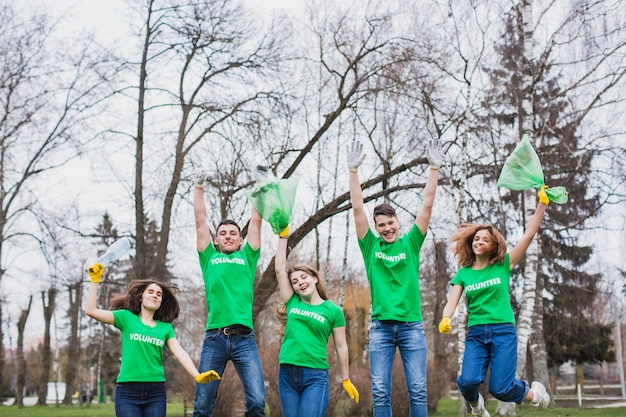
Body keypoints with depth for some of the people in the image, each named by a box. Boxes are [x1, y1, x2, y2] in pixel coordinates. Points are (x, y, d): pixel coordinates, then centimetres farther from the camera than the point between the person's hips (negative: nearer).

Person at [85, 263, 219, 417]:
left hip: (156, 392, 2)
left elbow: (180, 352, 0)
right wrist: (95, 280, -3)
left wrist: (197, 376, -15)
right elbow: (91, 310, 1)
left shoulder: (166, 327, 12)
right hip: (127, 391, -2)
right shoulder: (126, 317, 7)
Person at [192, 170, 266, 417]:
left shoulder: (247, 258, 18)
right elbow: (200, 220, 18)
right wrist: (198, 187, 20)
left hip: (244, 338, 0)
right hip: (214, 338, 0)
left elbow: (256, 221, 16)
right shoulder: (209, 259, 18)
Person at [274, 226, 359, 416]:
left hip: (316, 376, -3)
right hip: (287, 374, 3)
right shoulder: (292, 302, 9)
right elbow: (279, 269, 7)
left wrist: (346, 380, 8)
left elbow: (341, 347, 6)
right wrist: (283, 236, 8)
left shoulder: (333, 310, 2)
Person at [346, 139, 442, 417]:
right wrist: (353, 170, -4)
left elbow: (427, 205, 1)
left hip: (412, 326, 0)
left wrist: (434, 168, -5)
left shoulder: (410, 243, 7)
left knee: (418, 391, 0)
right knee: (380, 393, 0)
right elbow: (358, 208, 1)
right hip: (380, 327, 0)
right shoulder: (370, 246, 7)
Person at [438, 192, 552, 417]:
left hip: (503, 331, -2)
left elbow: (529, 233, -2)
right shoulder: (463, 274, 9)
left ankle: (532, 392, 22)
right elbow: (451, 303, 0)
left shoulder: (503, 265, 4)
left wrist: (542, 203, -9)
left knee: (500, 388, -13)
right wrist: (445, 320, -22)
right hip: (475, 333, 2)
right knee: (468, 380, -22)